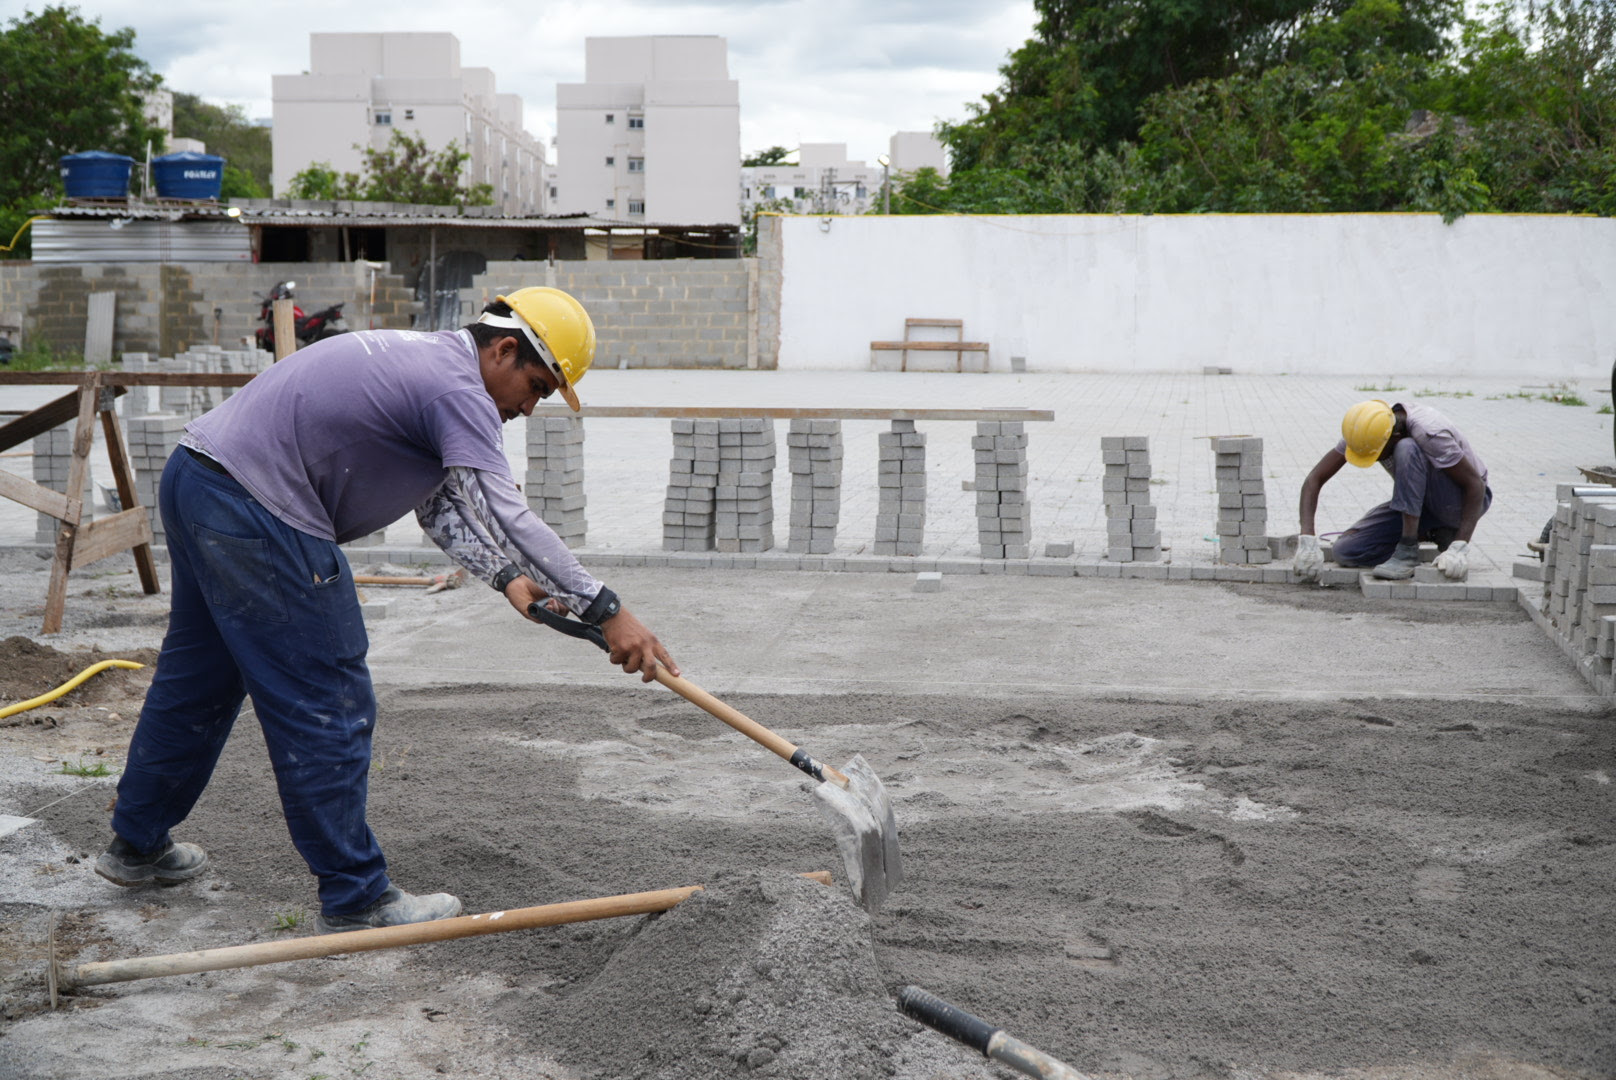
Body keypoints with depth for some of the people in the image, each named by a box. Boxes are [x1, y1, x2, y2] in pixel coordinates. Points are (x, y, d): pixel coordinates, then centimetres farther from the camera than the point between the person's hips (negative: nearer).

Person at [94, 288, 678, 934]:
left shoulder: (424, 360, 17)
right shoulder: (459, 389, -14)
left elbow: (439, 505, 15)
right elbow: (504, 518, -25)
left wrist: (507, 578, 1)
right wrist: (606, 612, -26)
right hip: (257, 515, -11)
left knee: (199, 675, 25)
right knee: (329, 708, -3)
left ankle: (138, 844, 40)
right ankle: (354, 899, 6)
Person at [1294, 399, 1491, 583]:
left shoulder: (1429, 432, -32)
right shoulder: (1364, 432, -15)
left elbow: (1476, 485, -27)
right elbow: (1314, 479, -14)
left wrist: (1460, 547, -34)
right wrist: (1307, 538, -26)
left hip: (1461, 501, -6)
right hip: (1422, 503, 6)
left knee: (1407, 449, -35)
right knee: (1346, 551, -13)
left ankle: (1408, 551, -27)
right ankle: (1438, 535, 0)